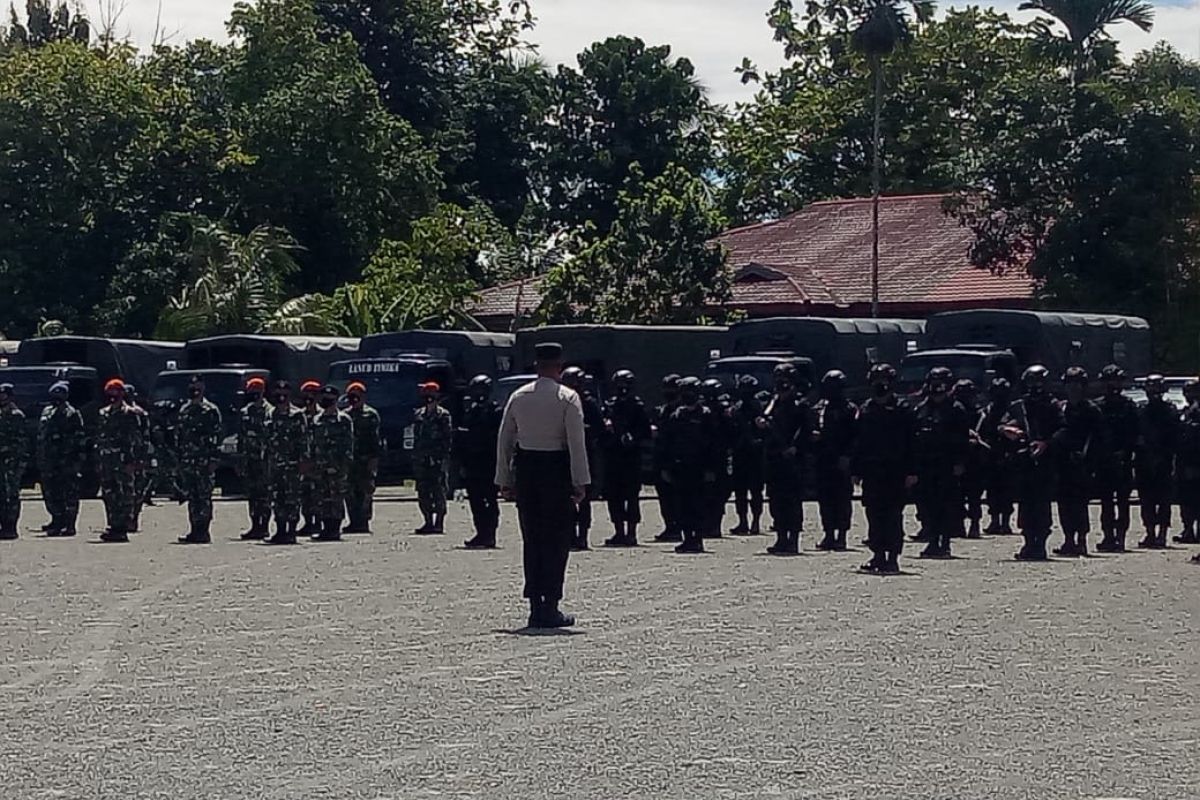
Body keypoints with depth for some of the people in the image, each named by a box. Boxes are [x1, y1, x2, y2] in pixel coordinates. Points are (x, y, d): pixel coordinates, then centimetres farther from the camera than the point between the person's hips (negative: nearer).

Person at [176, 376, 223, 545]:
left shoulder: (211, 411, -4)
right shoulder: (184, 411, 17)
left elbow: (216, 436, -8)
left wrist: (213, 460, -14)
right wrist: (179, 459, 16)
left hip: (204, 461, -7)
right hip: (187, 460, 7)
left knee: (204, 497, -6)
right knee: (191, 497, 7)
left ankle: (203, 532, -5)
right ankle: (195, 530, 12)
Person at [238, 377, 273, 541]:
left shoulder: (269, 412, -7)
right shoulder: (244, 413, 15)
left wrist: (270, 457, -16)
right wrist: (240, 459, 16)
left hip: (264, 458, -7)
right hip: (249, 458, 7)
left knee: (264, 494, -6)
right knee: (251, 494, 8)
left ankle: (264, 526, -4)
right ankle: (255, 525, 13)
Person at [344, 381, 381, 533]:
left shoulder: (371, 414, 1)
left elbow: (375, 437, -5)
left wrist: (374, 458, -13)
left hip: (366, 459, -5)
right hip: (349, 458, 5)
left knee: (365, 492, -6)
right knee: (350, 492, 4)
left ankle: (364, 522, -4)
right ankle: (353, 522, 9)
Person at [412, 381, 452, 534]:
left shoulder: (443, 415, -3)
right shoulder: (419, 415, 15)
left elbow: (448, 439, -7)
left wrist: (444, 458, -14)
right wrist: (415, 457, 14)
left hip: (437, 460, -6)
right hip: (422, 461, 6)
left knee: (438, 492, -4)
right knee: (423, 493, 7)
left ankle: (439, 523, -1)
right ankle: (429, 522, 15)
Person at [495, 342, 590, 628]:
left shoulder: (518, 397, 7)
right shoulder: (568, 398, -7)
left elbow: (504, 441, 8)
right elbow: (576, 442, -12)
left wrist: (504, 481, 14)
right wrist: (581, 482, -9)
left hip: (525, 468, 4)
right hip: (556, 469, -4)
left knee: (532, 540, 10)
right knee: (557, 540, 1)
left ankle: (536, 606, 10)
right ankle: (550, 607, -2)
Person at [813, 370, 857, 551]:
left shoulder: (850, 410, -3)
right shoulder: (820, 408, 14)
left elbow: (855, 435, -9)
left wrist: (846, 456, -16)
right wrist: (814, 436, -3)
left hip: (842, 461, -5)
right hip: (823, 460, 5)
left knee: (842, 498, -2)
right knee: (824, 497, 5)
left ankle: (841, 536, 3)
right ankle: (829, 535, 12)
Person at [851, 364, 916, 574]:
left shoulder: (902, 410, -2)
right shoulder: (866, 410, 10)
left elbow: (911, 443, -4)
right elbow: (858, 443, 14)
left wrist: (911, 472, -9)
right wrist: (856, 470, 9)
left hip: (895, 472, -4)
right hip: (871, 470, 4)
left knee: (893, 515, -3)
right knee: (874, 515, 5)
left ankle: (892, 559, -1)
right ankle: (878, 555, 13)